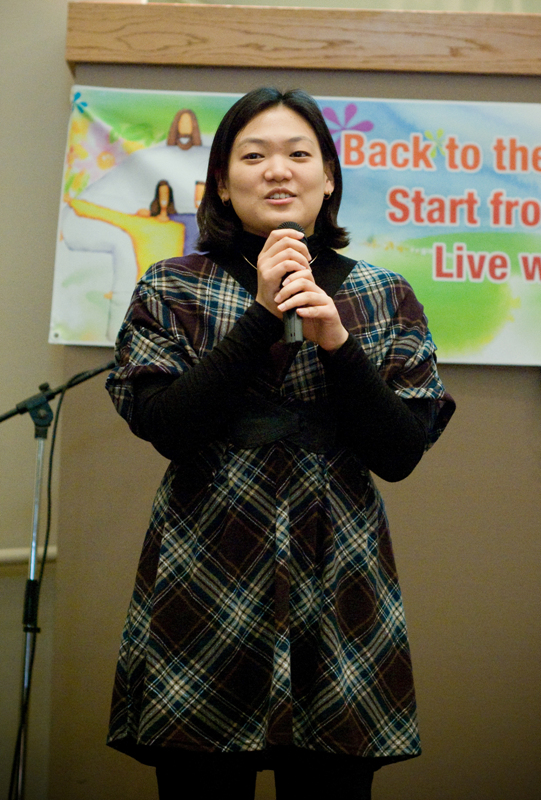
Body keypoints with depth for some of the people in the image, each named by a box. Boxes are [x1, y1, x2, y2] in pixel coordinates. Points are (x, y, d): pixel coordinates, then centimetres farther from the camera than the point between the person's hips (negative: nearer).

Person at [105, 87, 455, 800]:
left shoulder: (383, 297, 6)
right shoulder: (173, 289, 4)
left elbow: (400, 455, -2)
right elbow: (165, 428, -10)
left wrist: (335, 338, -15)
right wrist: (263, 315, -14)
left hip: (339, 594, 1)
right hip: (204, 587, -1)